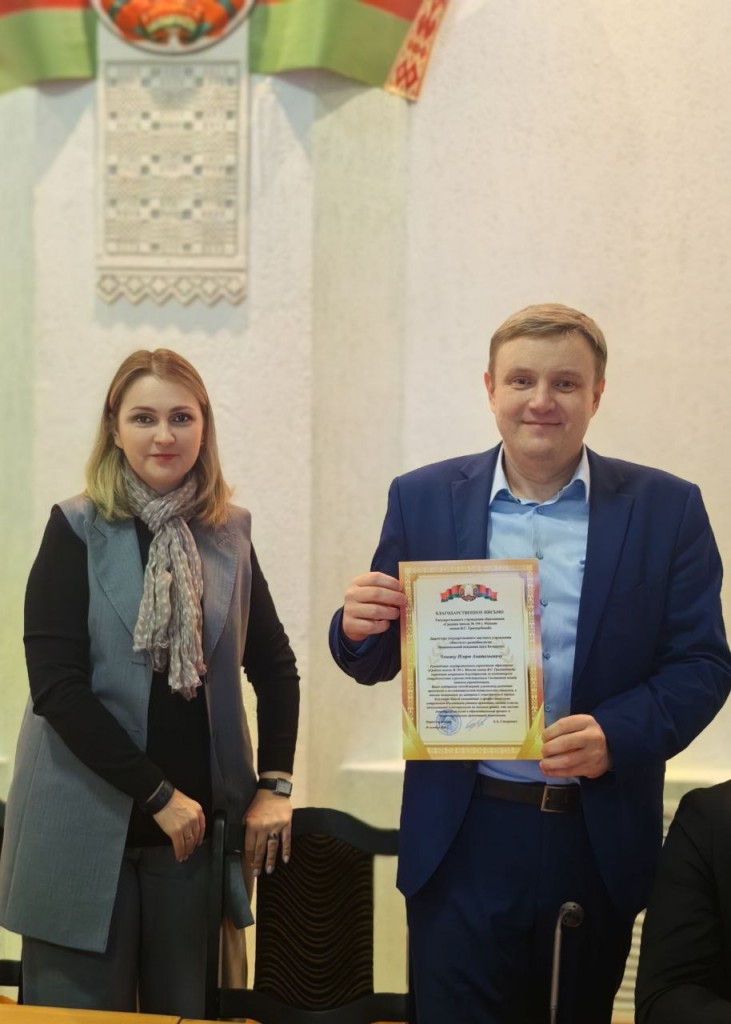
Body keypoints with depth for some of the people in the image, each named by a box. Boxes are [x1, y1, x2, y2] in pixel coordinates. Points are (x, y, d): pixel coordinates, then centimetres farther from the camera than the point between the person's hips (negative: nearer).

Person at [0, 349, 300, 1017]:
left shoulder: (229, 534, 5)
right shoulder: (77, 531, -6)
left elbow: (276, 668, 13)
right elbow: (56, 686, -13)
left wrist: (275, 784, 3)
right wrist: (156, 794, -13)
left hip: (196, 824, 3)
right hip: (88, 827, -3)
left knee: (187, 1009, 10)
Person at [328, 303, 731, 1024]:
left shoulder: (667, 509, 0)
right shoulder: (422, 499, 2)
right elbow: (374, 663, 6)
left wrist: (618, 735, -19)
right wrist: (359, 628, -18)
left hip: (601, 845, 1)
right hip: (464, 839, 0)